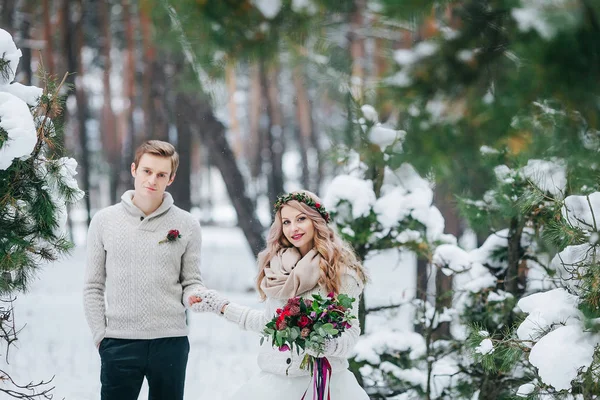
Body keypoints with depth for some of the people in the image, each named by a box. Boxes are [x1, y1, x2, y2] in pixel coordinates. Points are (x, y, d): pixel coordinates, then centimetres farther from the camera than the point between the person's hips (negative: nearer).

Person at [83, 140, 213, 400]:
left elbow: (191, 281, 8)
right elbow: (93, 286, 6)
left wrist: (194, 295, -15)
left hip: (171, 340, 1)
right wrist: (100, 335, -1)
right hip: (119, 343, -1)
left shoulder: (186, 225, 4)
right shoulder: (104, 221, 4)